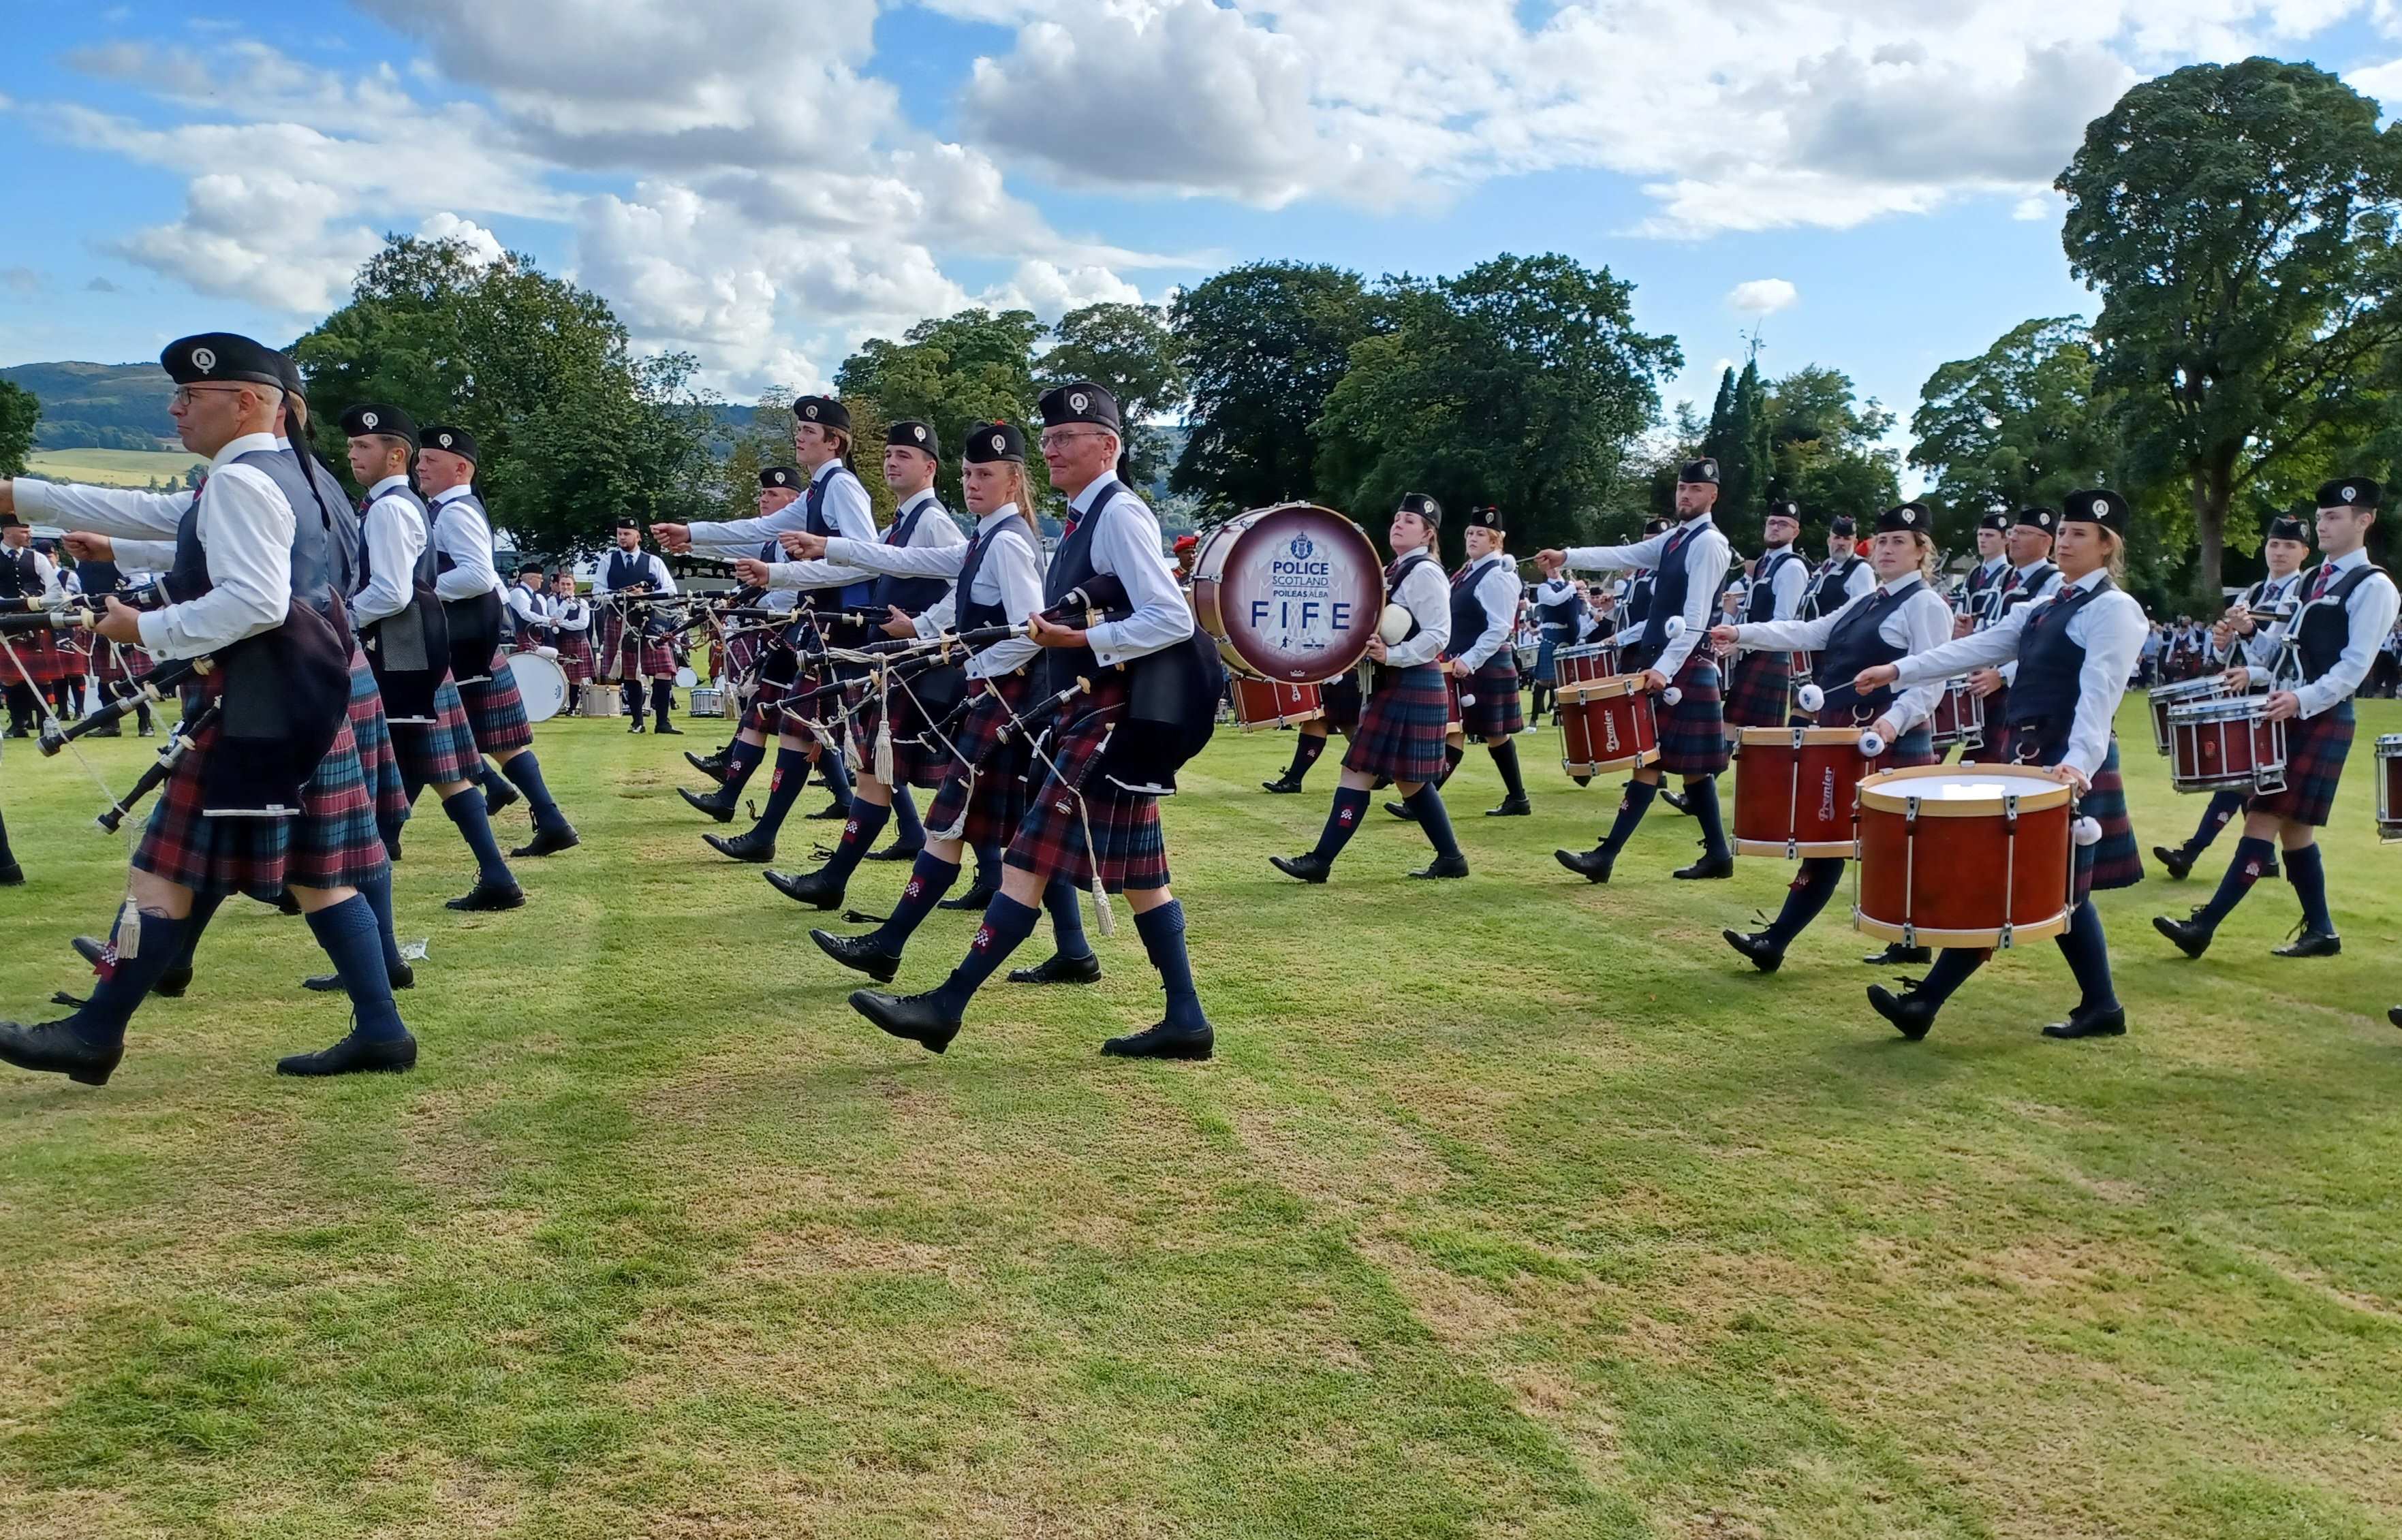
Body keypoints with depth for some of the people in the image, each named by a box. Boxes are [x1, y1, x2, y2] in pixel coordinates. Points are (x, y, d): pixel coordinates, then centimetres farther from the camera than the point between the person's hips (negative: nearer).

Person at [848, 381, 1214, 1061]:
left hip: (1109, 720, -10)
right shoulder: (1085, 520, 16)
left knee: (1033, 858, -7)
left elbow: (1174, 620, -20)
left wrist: (1083, 640, -23)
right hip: (1090, 714, 10)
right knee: (1137, 869, 10)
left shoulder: (1121, 515, -12)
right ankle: (1186, 1020, 14)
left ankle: (947, 1006, -3)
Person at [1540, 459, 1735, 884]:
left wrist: (1664, 669, -25)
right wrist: (1568, 556, -2)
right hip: (1660, 660, 9)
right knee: (1689, 763, 11)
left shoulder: (1709, 543, -11)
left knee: (1653, 758, -8)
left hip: (1684, 667, -9)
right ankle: (1718, 854, 16)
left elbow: (1696, 618, -19)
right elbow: (1624, 555, 10)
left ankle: (1607, 856, -9)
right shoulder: (1674, 539, 17)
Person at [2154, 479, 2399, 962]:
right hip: (2289, 714, 8)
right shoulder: (2315, 578, 17)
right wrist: (2255, 673, 6)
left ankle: (2204, 926, -13)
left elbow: (2355, 666, -16)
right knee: (2292, 825, 10)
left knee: (2265, 819, -10)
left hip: (2322, 720, -8)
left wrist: (2301, 700, -27)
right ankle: (2320, 931, 20)